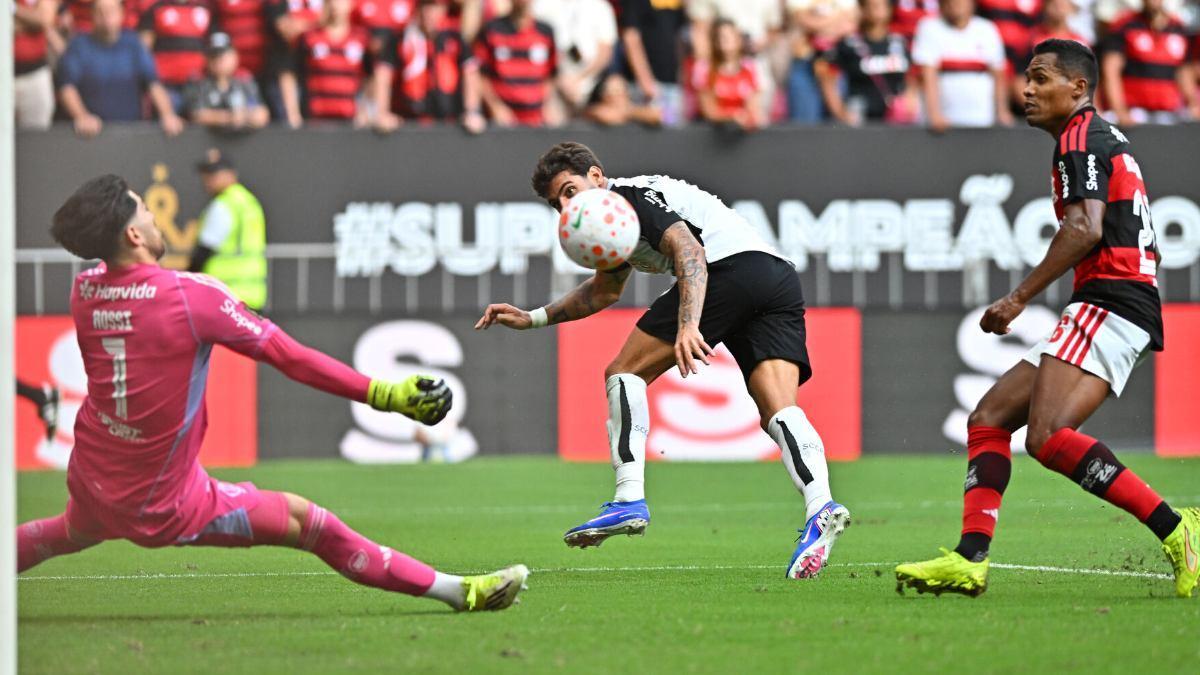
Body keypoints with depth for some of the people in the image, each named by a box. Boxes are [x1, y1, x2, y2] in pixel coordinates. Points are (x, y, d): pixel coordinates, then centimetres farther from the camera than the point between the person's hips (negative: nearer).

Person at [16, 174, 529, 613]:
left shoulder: (83, 291, -5)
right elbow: (291, 357, -19)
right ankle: (457, 592, -5)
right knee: (305, 521, -4)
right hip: (163, 503, -6)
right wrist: (385, 395, -15)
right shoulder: (191, 294, -21)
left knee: (74, 533, 39)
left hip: (92, 487, 6)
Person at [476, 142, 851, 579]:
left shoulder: (625, 196, 3)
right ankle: (820, 506, -32)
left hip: (731, 267, -9)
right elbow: (604, 291, 50)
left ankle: (629, 500, -9)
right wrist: (533, 319, 47)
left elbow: (689, 250, -13)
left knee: (624, 372, 1)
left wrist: (688, 325, -26)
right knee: (779, 414, -6)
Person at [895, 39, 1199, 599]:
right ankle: (969, 559, -4)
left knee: (1049, 437, -25)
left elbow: (1086, 229, -20)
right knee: (988, 420, 6)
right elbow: (1143, 245, 29)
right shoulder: (1105, 139, 26)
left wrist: (1020, 297, -19)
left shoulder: (1081, 138, -5)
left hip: (1109, 303, -11)